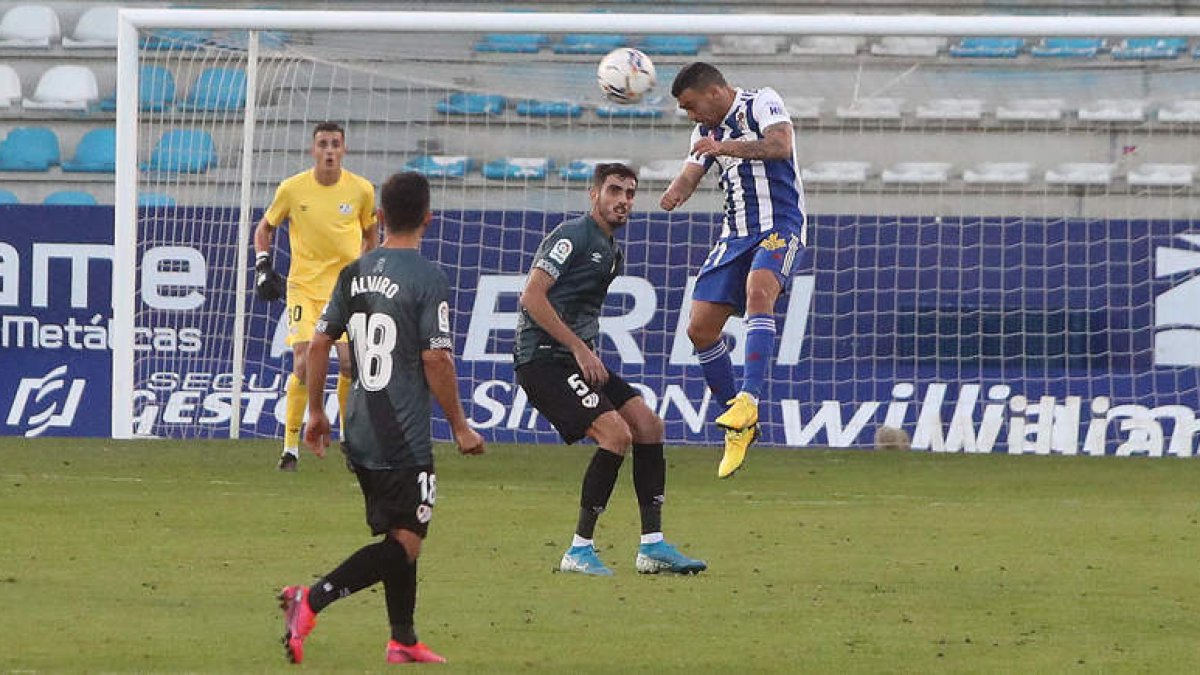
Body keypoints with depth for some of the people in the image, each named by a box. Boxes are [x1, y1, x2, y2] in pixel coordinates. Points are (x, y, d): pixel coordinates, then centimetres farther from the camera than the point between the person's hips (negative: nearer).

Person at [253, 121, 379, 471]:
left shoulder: (361, 190, -2)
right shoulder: (292, 189, -4)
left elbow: (371, 233, 15)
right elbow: (265, 227, 11)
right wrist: (263, 265, -1)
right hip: (304, 286, -1)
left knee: (349, 363, -5)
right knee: (303, 364, -12)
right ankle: (290, 447, -3)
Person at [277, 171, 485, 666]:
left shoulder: (354, 273, 8)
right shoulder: (428, 280, -11)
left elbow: (320, 342, 9)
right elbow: (435, 359, -14)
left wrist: (315, 412, 20)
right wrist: (459, 426, -5)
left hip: (360, 434, 7)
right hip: (405, 438, -7)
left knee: (398, 536, 19)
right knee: (404, 543, -7)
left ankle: (403, 640, 22)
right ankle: (311, 600, -24)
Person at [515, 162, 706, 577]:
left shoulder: (609, 250, 19)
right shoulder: (573, 237, -11)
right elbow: (531, 297, -19)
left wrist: (589, 355, 13)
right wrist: (580, 349, -19)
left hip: (577, 359, 10)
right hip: (543, 358, -10)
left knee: (648, 425, 3)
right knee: (616, 433, -21)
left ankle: (652, 546, 6)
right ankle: (580, 551, -13)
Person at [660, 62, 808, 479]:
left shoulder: (762, 103, -5)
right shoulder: (707, 130, 16)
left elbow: (780, 146, -23)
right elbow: (690, 175, 5)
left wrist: (725, 147, -30)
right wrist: (675, 194, -18)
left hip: (779, 228, -8)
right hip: (736, 235, 8)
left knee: (758, 291, -36)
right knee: (700, 328, -1)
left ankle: (748, 398, -44)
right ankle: (739, 429, 12)